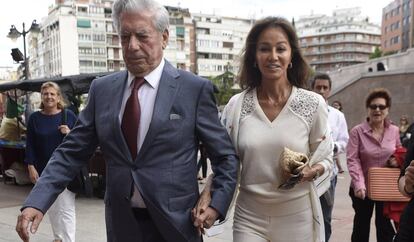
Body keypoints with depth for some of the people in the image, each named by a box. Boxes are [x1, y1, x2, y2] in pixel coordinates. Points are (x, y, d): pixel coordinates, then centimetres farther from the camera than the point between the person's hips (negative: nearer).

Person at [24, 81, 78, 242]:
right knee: (51, 207, 15)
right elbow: (30, 145, 3)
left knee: (66, 208, -6)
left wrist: (69, 133, -17)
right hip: (44, 170, 3)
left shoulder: (68, 115, -2)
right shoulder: (34, 118, 2)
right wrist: (31, 167, -3)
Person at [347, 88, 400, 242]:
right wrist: (359, 184, -26)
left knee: (385, 226, 14)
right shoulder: (357, 131, -12)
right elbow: (352, 160, -16)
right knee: (361, 225, 14)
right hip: (363, 188, -2)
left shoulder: (394, 131, -1)